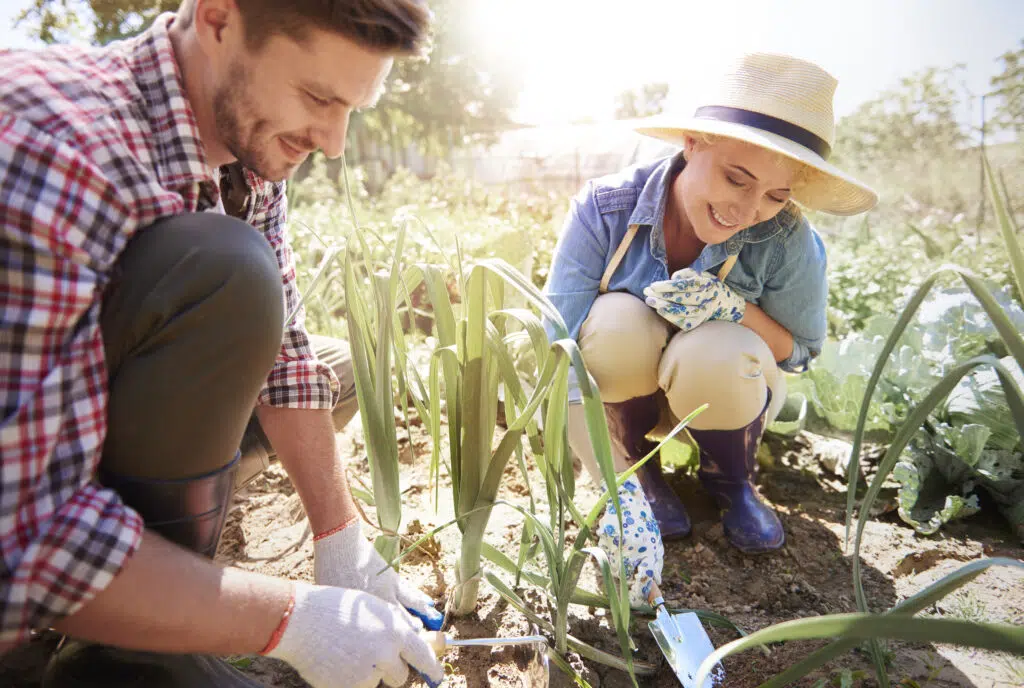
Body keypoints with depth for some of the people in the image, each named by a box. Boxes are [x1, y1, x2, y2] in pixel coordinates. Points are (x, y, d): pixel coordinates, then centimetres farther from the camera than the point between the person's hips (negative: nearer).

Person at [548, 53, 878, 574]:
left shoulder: (785, 241, -23)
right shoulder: (605, 209, -26)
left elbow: (799, 352, -8)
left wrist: (734, 307, -31)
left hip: (726, 393, 1)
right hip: (616, 393, 0)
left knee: (715, 353, -34)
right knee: (616, 320, -33)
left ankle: (730, 477, 3)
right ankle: (637, 471, -3)